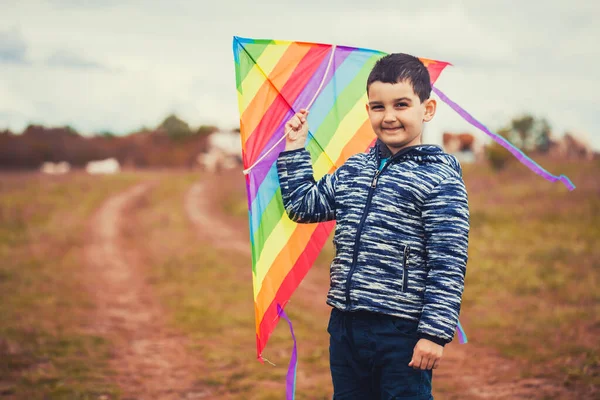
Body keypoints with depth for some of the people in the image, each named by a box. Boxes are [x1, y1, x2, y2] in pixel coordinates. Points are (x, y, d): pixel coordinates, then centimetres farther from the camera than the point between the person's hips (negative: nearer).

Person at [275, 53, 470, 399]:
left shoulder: (439, 179, -11)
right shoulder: (352, 171, 11)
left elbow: (448, 264, -14)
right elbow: (302, 205, 24)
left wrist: (436, 333, -18)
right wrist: (295, 149, 18)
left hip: (402, 332, -7)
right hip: (346, 328, 7)